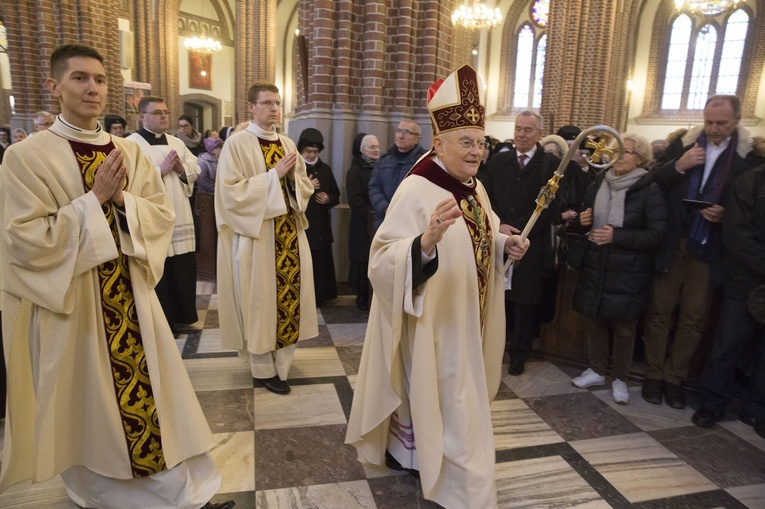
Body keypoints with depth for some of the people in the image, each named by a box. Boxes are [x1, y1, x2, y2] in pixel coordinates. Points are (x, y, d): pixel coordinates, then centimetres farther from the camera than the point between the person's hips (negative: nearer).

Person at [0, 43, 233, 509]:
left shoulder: (130, 152, 5)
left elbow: (163, 215, 4)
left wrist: (122, 199, -14)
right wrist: (94, 198, -17)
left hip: (130, 295, 4)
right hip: (68, 300, -3)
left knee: (149, 390, 9)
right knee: (86, 403, 11)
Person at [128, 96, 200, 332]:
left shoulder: (176, 142, 13)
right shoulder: (132, 144, -7)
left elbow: (195, 170, 13)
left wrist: (181, 168, -6)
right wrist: (161, 170, -18)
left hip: (180, 218, 6)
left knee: (184, 272, 12)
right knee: (159, 274, 3)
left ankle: (184, 316, 28)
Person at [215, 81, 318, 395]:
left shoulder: (288, 144, 12)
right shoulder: (237, 143, -6)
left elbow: (305, 188, 14)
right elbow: (231, 192, -14)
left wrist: (293, 177, -8)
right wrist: (273, 175, -16)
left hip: (289, 234, 6)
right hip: (256, 235, -5)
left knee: (288, 294, 7)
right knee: (260, 300, 2)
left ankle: (281, 360, 23)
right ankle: (264, 369, 16)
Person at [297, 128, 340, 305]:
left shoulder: (325, 169, 11)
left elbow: (336, 194, 18)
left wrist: (328, 199, -3)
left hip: (321, 225, 5)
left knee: (320, 264, 8)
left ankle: (318, 297, 20)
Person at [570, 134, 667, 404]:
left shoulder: (650, 191, -9)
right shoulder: (598, 184, 6)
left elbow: (657, 233, -13)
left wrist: (617, 235, -21)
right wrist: (583, 220, -4)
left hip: (628, 272, -4)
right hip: (595, 267, 5)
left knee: (624, 327, 7)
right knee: (594, 319, 12)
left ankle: (620, 379, 25)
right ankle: (597, 370, 30)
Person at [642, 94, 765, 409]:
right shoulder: (682, 145, 1)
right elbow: (653, 182, -1)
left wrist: (726, 214, -17)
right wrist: (679, 165, -17)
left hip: (709, 249, -1)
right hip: (671, 243, 1)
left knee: (694, 318, 7)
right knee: (660, 311, 7)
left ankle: (674, 378, 21)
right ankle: (654, 376, 19)